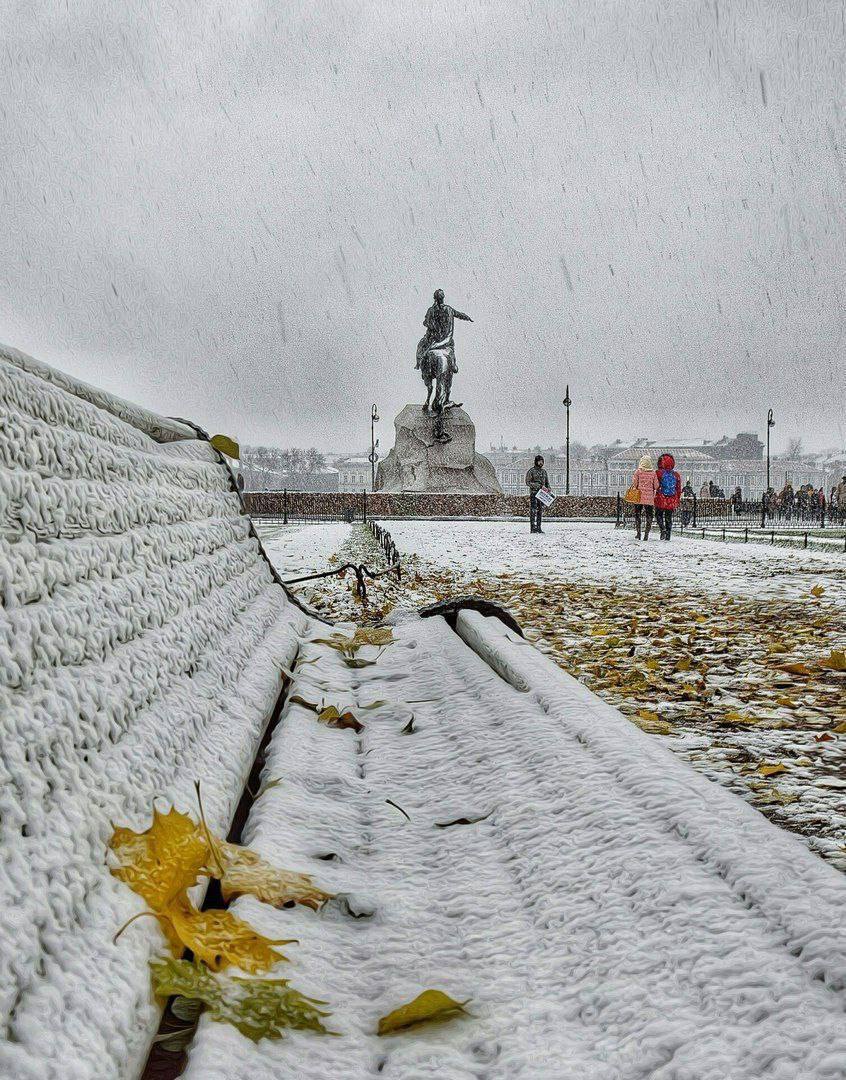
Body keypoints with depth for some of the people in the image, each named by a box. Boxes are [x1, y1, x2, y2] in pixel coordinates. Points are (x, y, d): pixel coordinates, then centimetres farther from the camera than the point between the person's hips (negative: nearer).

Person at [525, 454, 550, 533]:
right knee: (533, 511, -8)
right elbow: (528, 482, -14)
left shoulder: (543, 471, 14)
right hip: (533, 493, -6)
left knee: (540, 511, 5)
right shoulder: (531, 471, -5)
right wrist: (540, 486, -20)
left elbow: (547, 482, 20)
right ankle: (532, 528, -7)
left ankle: (538, 528, 9)